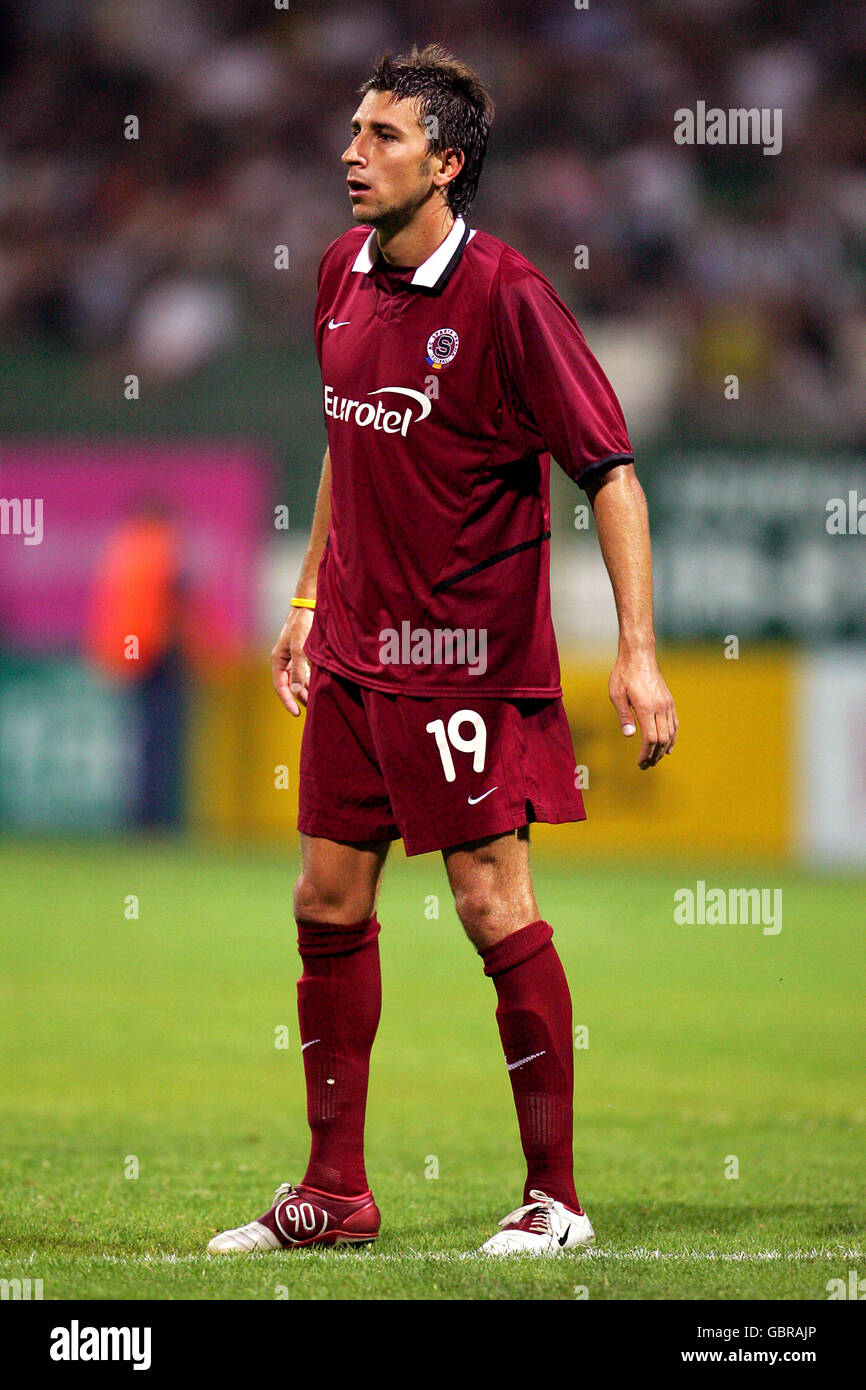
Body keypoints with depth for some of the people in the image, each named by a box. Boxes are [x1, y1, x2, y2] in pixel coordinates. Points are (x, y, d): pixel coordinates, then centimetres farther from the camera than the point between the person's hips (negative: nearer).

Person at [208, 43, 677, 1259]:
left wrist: (637, 652, -21)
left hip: (471, 654, -7)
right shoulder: (343, 273, 7)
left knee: (495, 908, -6)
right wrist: (311, 598, 20)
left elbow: (610, 473, -15)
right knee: (329, 905, 9)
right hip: (354, 650, 7)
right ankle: (333, 1193, 17)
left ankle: (555, 1197, 4)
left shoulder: (504, 295, -15)